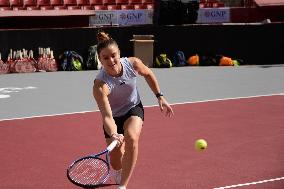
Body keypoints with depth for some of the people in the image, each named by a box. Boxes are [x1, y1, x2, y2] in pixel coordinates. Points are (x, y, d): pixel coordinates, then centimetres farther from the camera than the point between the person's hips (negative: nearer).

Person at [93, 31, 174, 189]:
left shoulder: (133, 64, -25)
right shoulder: (100, 85, -35)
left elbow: (148, 74, 0)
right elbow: (107, 116, -40)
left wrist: (160, 97, 1)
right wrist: (113, 135, -59)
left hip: (134, 109, 1)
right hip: (114, 117, -1)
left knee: (131, 138, -32)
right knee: (116, 163, 6)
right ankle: (121, 172, 48)